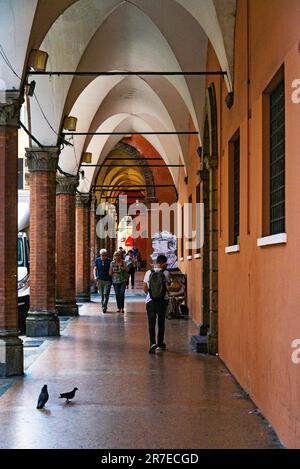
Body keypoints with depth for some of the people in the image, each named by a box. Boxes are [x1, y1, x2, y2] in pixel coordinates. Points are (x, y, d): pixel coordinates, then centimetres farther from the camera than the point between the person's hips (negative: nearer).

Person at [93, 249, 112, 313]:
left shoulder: (109, 261, -1)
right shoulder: (97, 260, 5)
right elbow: (95, 269, 7)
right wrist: (95, 276, -8)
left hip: (108, 280, -2)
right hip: (99, 280, 2)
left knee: (106, 294, -9)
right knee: (102, 295, 8)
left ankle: (104, 307, -10)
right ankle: (104, 306, 20)